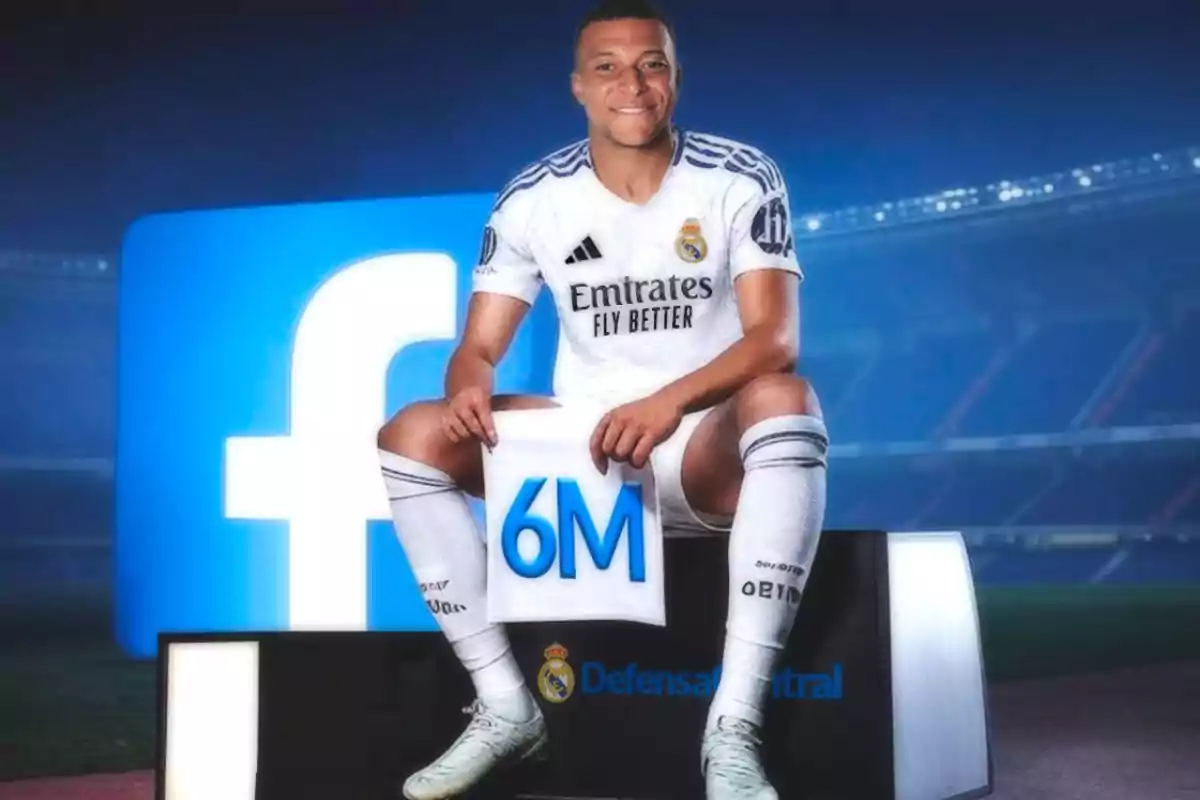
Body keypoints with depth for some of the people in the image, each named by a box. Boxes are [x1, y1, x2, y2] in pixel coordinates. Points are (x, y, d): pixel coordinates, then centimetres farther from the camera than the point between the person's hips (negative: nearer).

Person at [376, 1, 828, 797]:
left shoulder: (741, 179, -8)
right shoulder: (533, 199, -1)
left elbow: (777, 338, -18)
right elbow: (478, 349, -1)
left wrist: (670, 403, -37)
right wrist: (470, 391, -27)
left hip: (709, 448, -3)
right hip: (582, 444, 3)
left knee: (784, 399, -36)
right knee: (413, 437, -17)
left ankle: (733, 728, -37)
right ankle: (506, 706, -12)